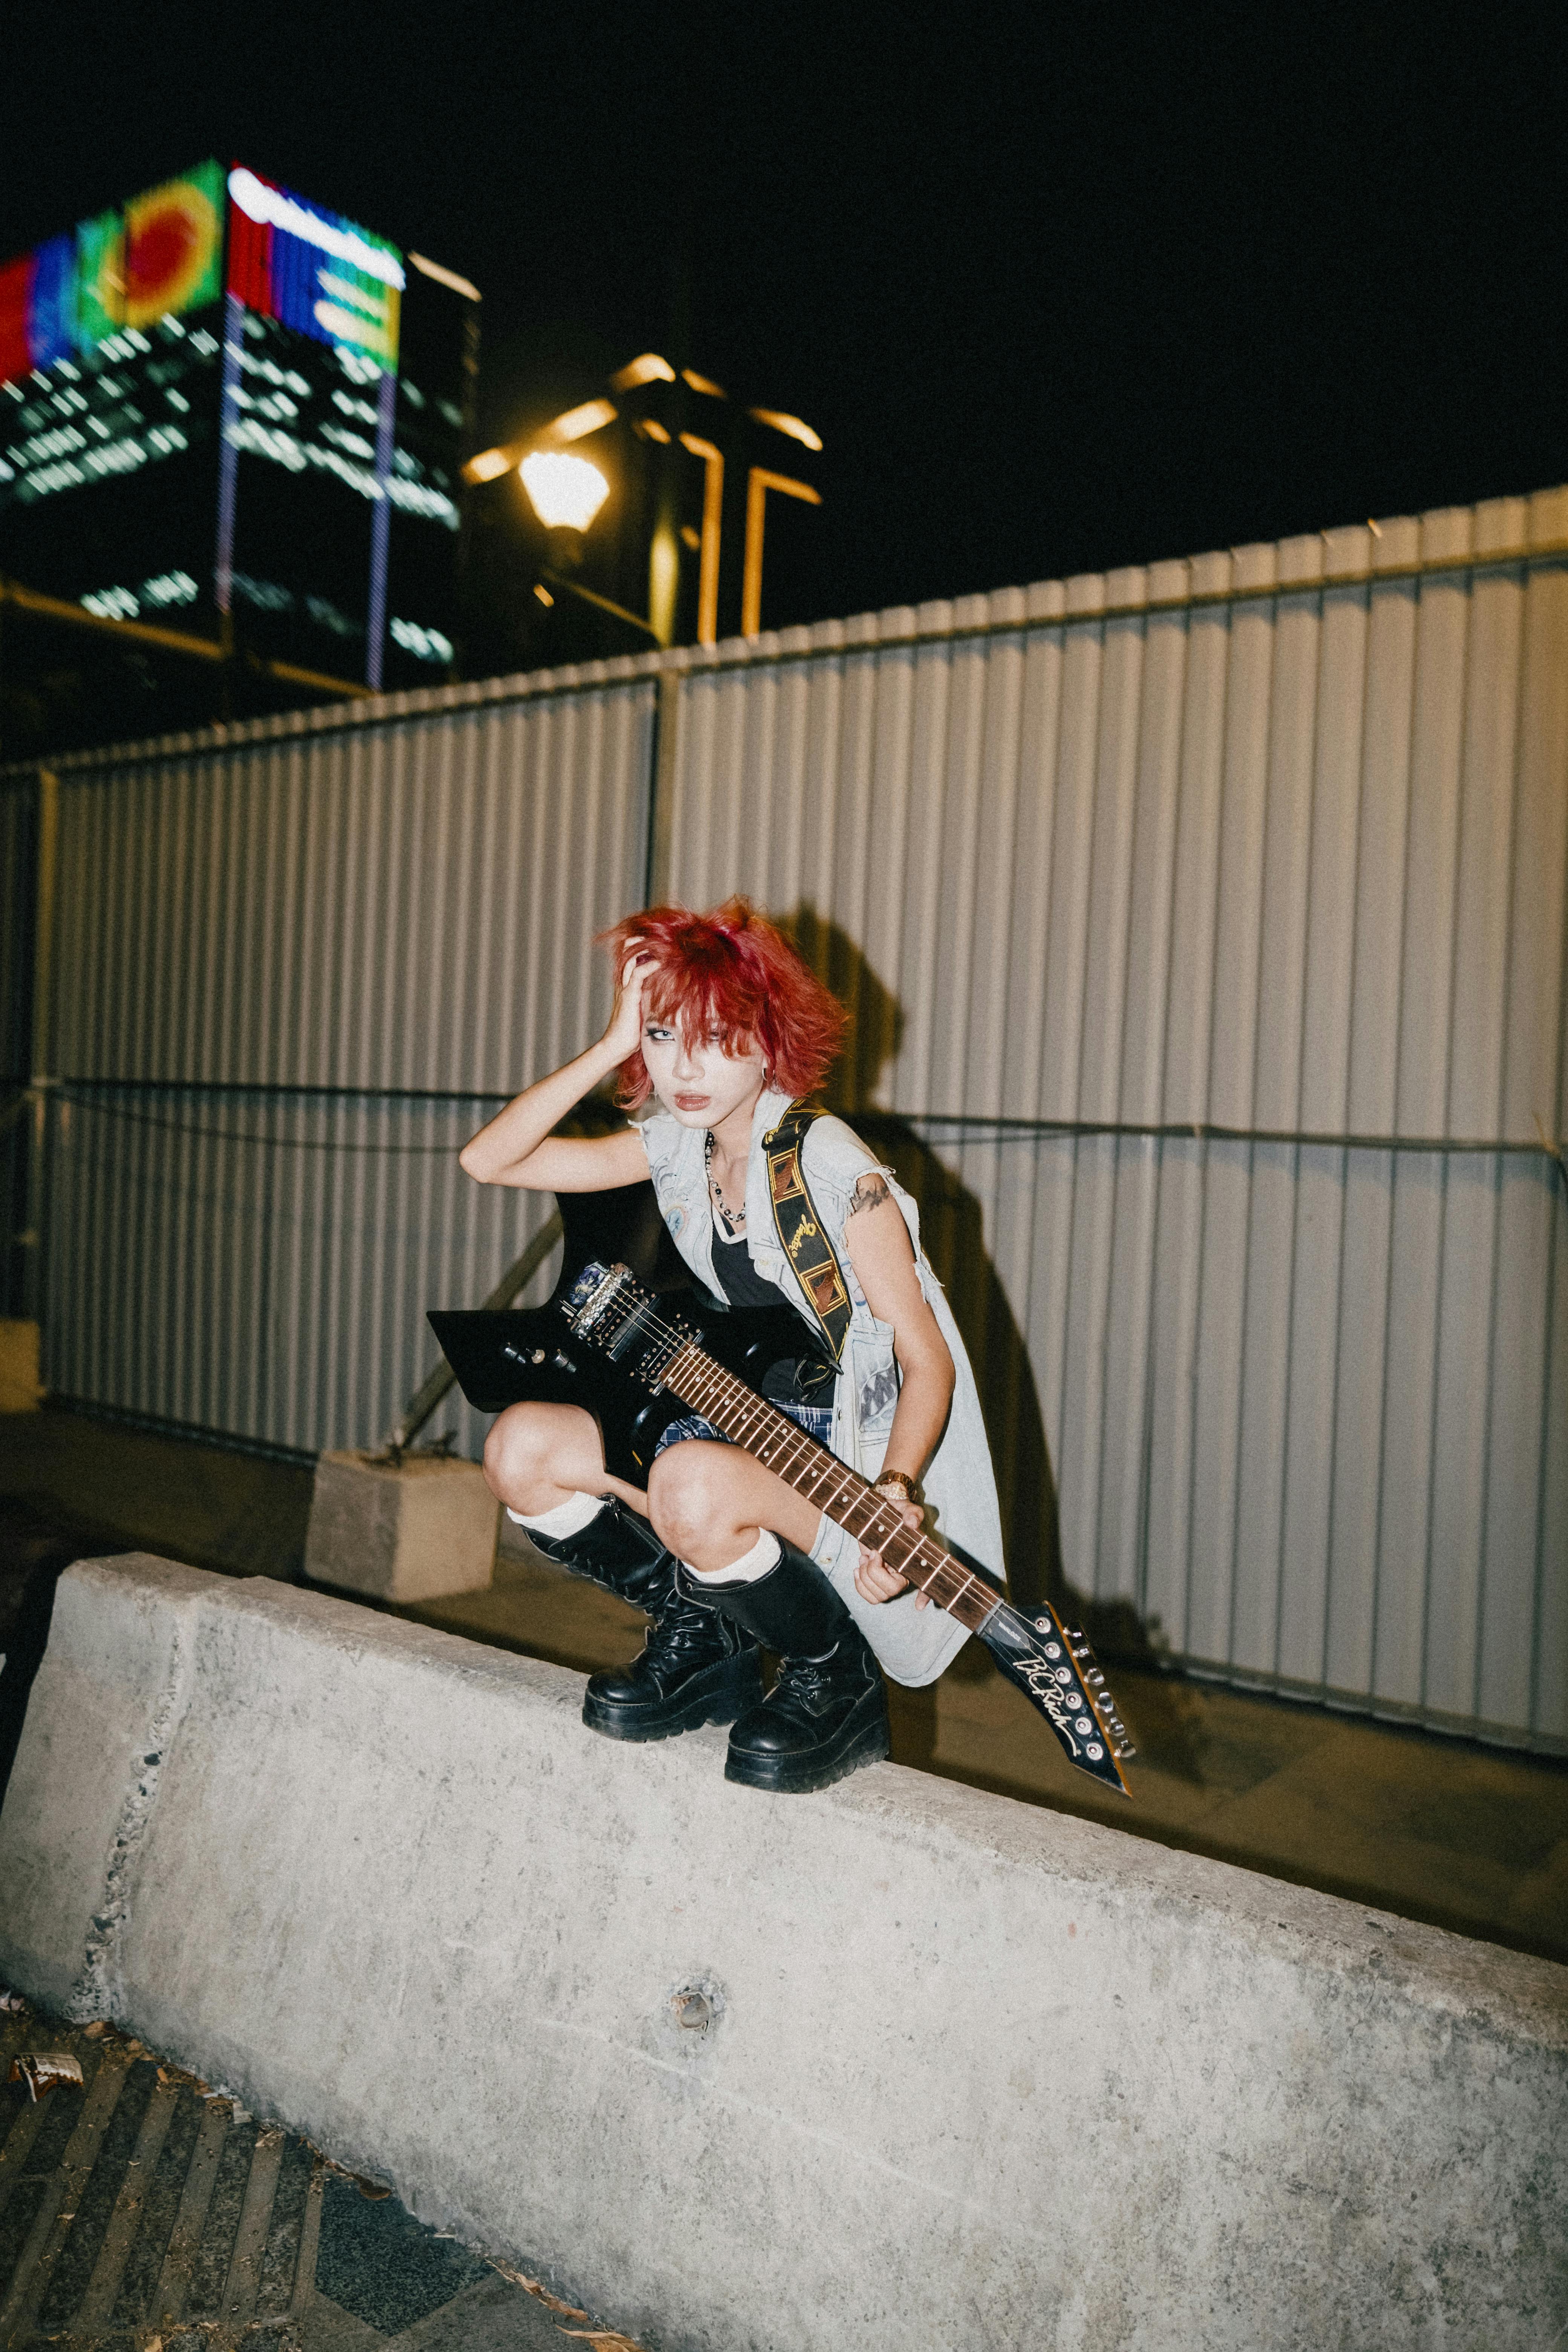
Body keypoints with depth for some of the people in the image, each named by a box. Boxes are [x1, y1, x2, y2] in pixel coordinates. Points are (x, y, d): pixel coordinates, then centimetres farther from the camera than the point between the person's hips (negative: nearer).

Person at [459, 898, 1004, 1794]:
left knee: (692, 1487, -37)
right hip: (737, 1416, 7)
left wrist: (896, 1492, -36)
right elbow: (488, 1160, -5)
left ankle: (840, 1685, -6)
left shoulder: (832, 1167, -19)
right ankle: (705, 1641, 10)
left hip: (857, 1452, -7)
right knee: (520, 1451, -11)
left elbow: (929, 1362, -17)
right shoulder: (675, 1147, 1)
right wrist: (611, 1047, -13)